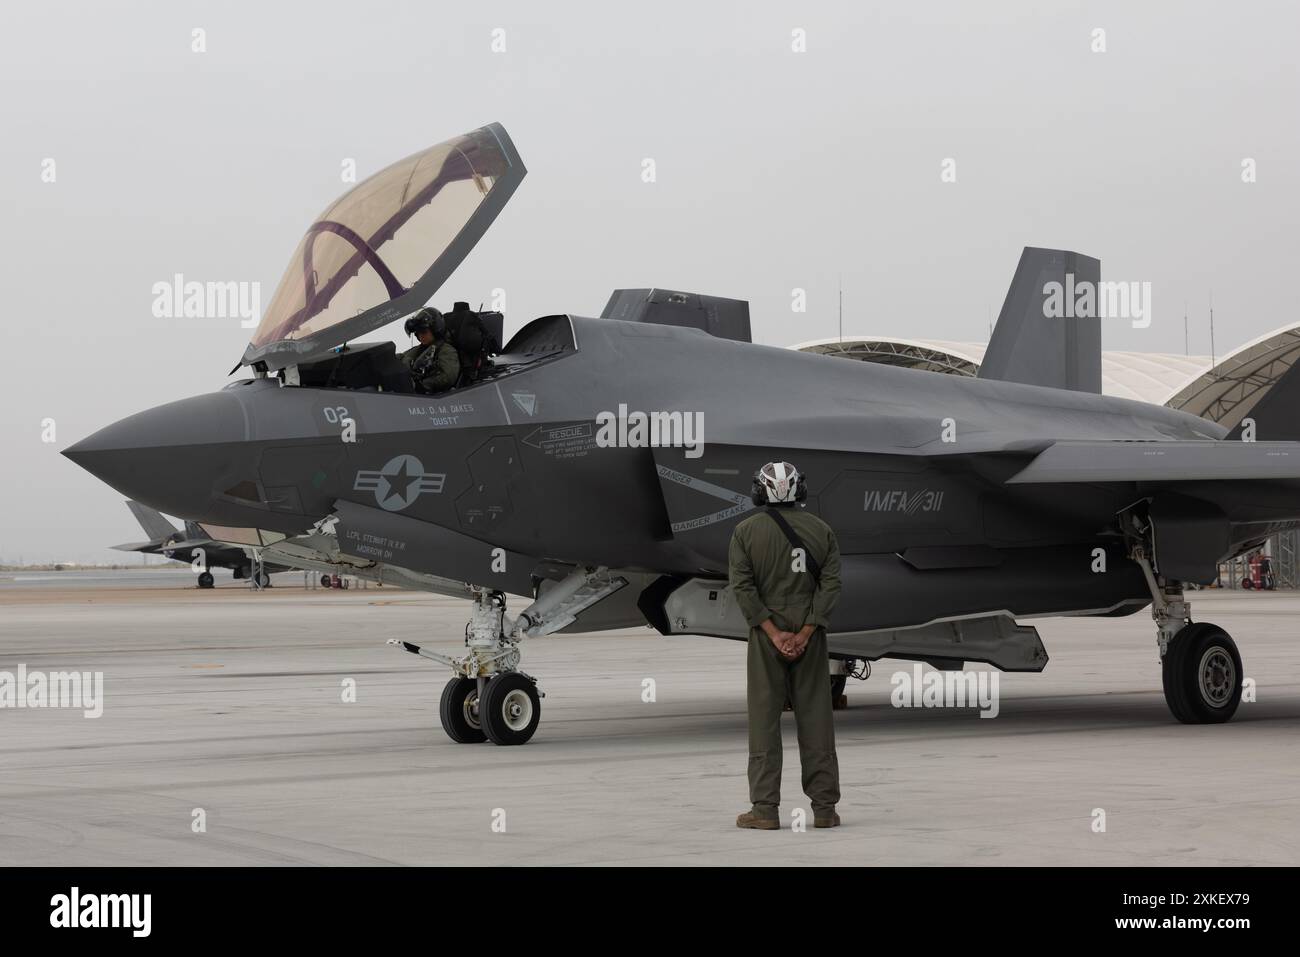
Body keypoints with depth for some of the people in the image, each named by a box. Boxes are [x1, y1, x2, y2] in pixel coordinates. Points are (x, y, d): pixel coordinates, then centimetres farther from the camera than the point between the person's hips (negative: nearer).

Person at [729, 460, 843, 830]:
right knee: (815, 717, 4)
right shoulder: (821, 529, 3)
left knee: (764, 717, 0)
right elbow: (831, 584, -6)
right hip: (810, 634, 2)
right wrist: (805, 633, -11)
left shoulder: (746, 531, -2)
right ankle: (824, 807, 3)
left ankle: (765, 809, -3)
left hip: (766, 633, -2)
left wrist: (773, 632, -13)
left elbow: (742, 586, -11)